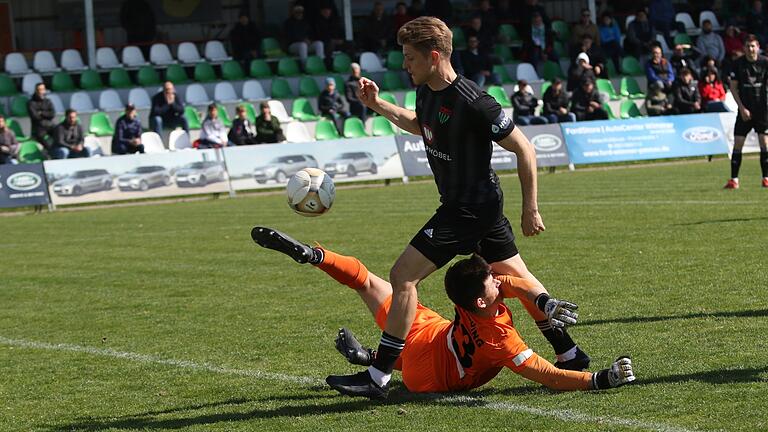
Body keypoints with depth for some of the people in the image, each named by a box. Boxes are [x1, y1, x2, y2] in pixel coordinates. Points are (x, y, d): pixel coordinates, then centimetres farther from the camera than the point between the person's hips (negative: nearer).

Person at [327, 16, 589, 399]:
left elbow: (524, 149, -16)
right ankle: (569, 355, 28)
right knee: (516, 277, 18)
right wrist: (378, 105, 18)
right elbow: (421, 125, 28)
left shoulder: (474, 104, -24)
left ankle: (378, 377, -9)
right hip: (485, 206, 10)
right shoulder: (426, 92, 3)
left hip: (468, 209, -10)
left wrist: (530, 209, -13)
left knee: (403, 276, -11)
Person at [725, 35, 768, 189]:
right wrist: (742, 108, -5)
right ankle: (734, 179, 1)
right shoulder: (738, 63, -2)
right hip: (745, 110, 0)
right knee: (738, 143, -4)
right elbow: (733, 87, 2)